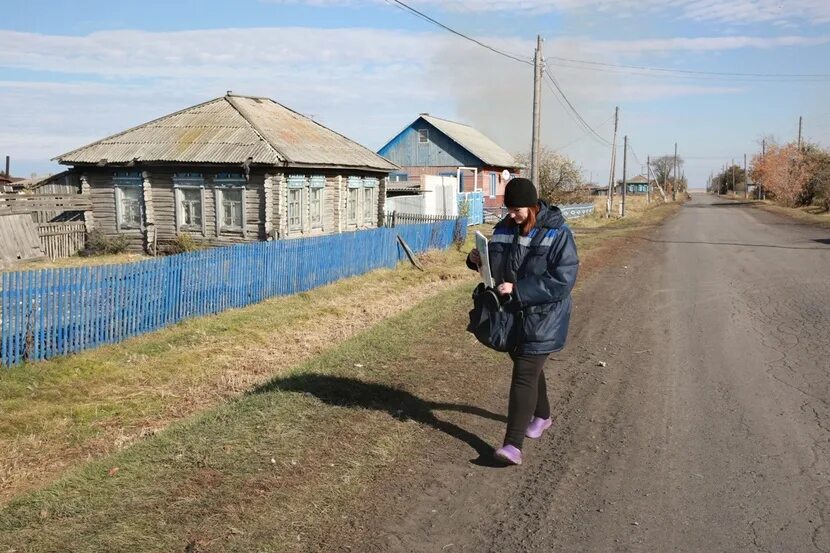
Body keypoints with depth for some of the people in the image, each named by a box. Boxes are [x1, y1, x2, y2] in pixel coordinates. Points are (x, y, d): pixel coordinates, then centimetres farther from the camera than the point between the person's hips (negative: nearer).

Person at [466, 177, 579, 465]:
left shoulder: (556, 234, -16)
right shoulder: (504, 228, 3)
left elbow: (563, 280, -22)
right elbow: (495, 266, 16)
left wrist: (518, 289, -27)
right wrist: (477, 260, -7)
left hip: (542, 318, -6)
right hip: (511, 314, 7)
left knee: (524, 375, -11)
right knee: (529, 367, 21)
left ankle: (513, 444, -11)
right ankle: (541, 415, 45)